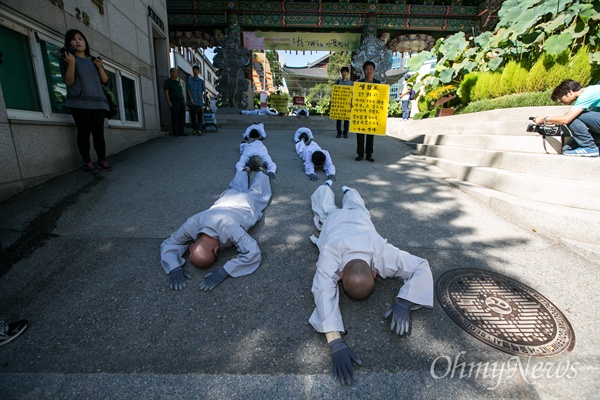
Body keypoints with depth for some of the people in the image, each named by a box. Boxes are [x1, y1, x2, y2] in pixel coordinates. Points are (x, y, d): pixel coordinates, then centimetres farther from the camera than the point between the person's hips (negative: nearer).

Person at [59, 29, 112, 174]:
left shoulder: (94, 60, 21)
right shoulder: (66, 58, 9)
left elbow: (105, 81, 15)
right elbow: (68, 82, -2)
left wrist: (100, 67, -1)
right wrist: (71, 63, -14)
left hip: (98, 102, 3)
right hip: (79, 102, -3)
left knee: (99, 132, -3)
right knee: (84, 131, -8)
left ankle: (102, 160, -1)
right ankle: (87, 162, -5)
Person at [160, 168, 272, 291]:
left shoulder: (229, 228, -54)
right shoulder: (191, 225, -41)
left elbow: (253, 253, -57)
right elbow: (168, 244, -27)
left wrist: (224, 272, -63)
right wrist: (175, 268, -46)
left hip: (247, 203, -3)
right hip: (228, 198, 3)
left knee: (257, 192, 34)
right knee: (236, 188, 39)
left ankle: (261, 172, 62)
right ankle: (245, 171, 68)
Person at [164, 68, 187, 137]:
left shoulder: (178, 82, 23)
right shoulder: (168, 81, 1)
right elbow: (166, 92, -7)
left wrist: (183, 101, 15)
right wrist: (169, 102, -16)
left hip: (181, 102, 7)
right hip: (174, 103, -7)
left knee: (182, 117, 4)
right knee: (175, 118, -5)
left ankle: (181, 132, 9)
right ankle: (175, 132, -1)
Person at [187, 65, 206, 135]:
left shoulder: (201, 81, 9)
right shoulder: (189, 79, 6)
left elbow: (202, 91, 12)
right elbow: (188, 89, 2)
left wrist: (202, 100, 6)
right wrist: (191, 98, -8)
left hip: (199, 102, 0)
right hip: (191, 102, 0)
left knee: (199, 116, -5)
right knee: (193, 116, 5)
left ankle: (199, 130, -4)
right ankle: (194, 129, 13)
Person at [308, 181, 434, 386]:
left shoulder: (384, 253, -47)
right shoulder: (331, 254, -52)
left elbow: (422, 268, -39)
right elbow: (324, 292, -61)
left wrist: (404, 302, -54)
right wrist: (335, 342, -73)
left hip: (357, 218, 2)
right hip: (334, 219, -1)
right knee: (326, 208, 34)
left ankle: (346, 190, 68)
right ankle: (327, 186, 63)